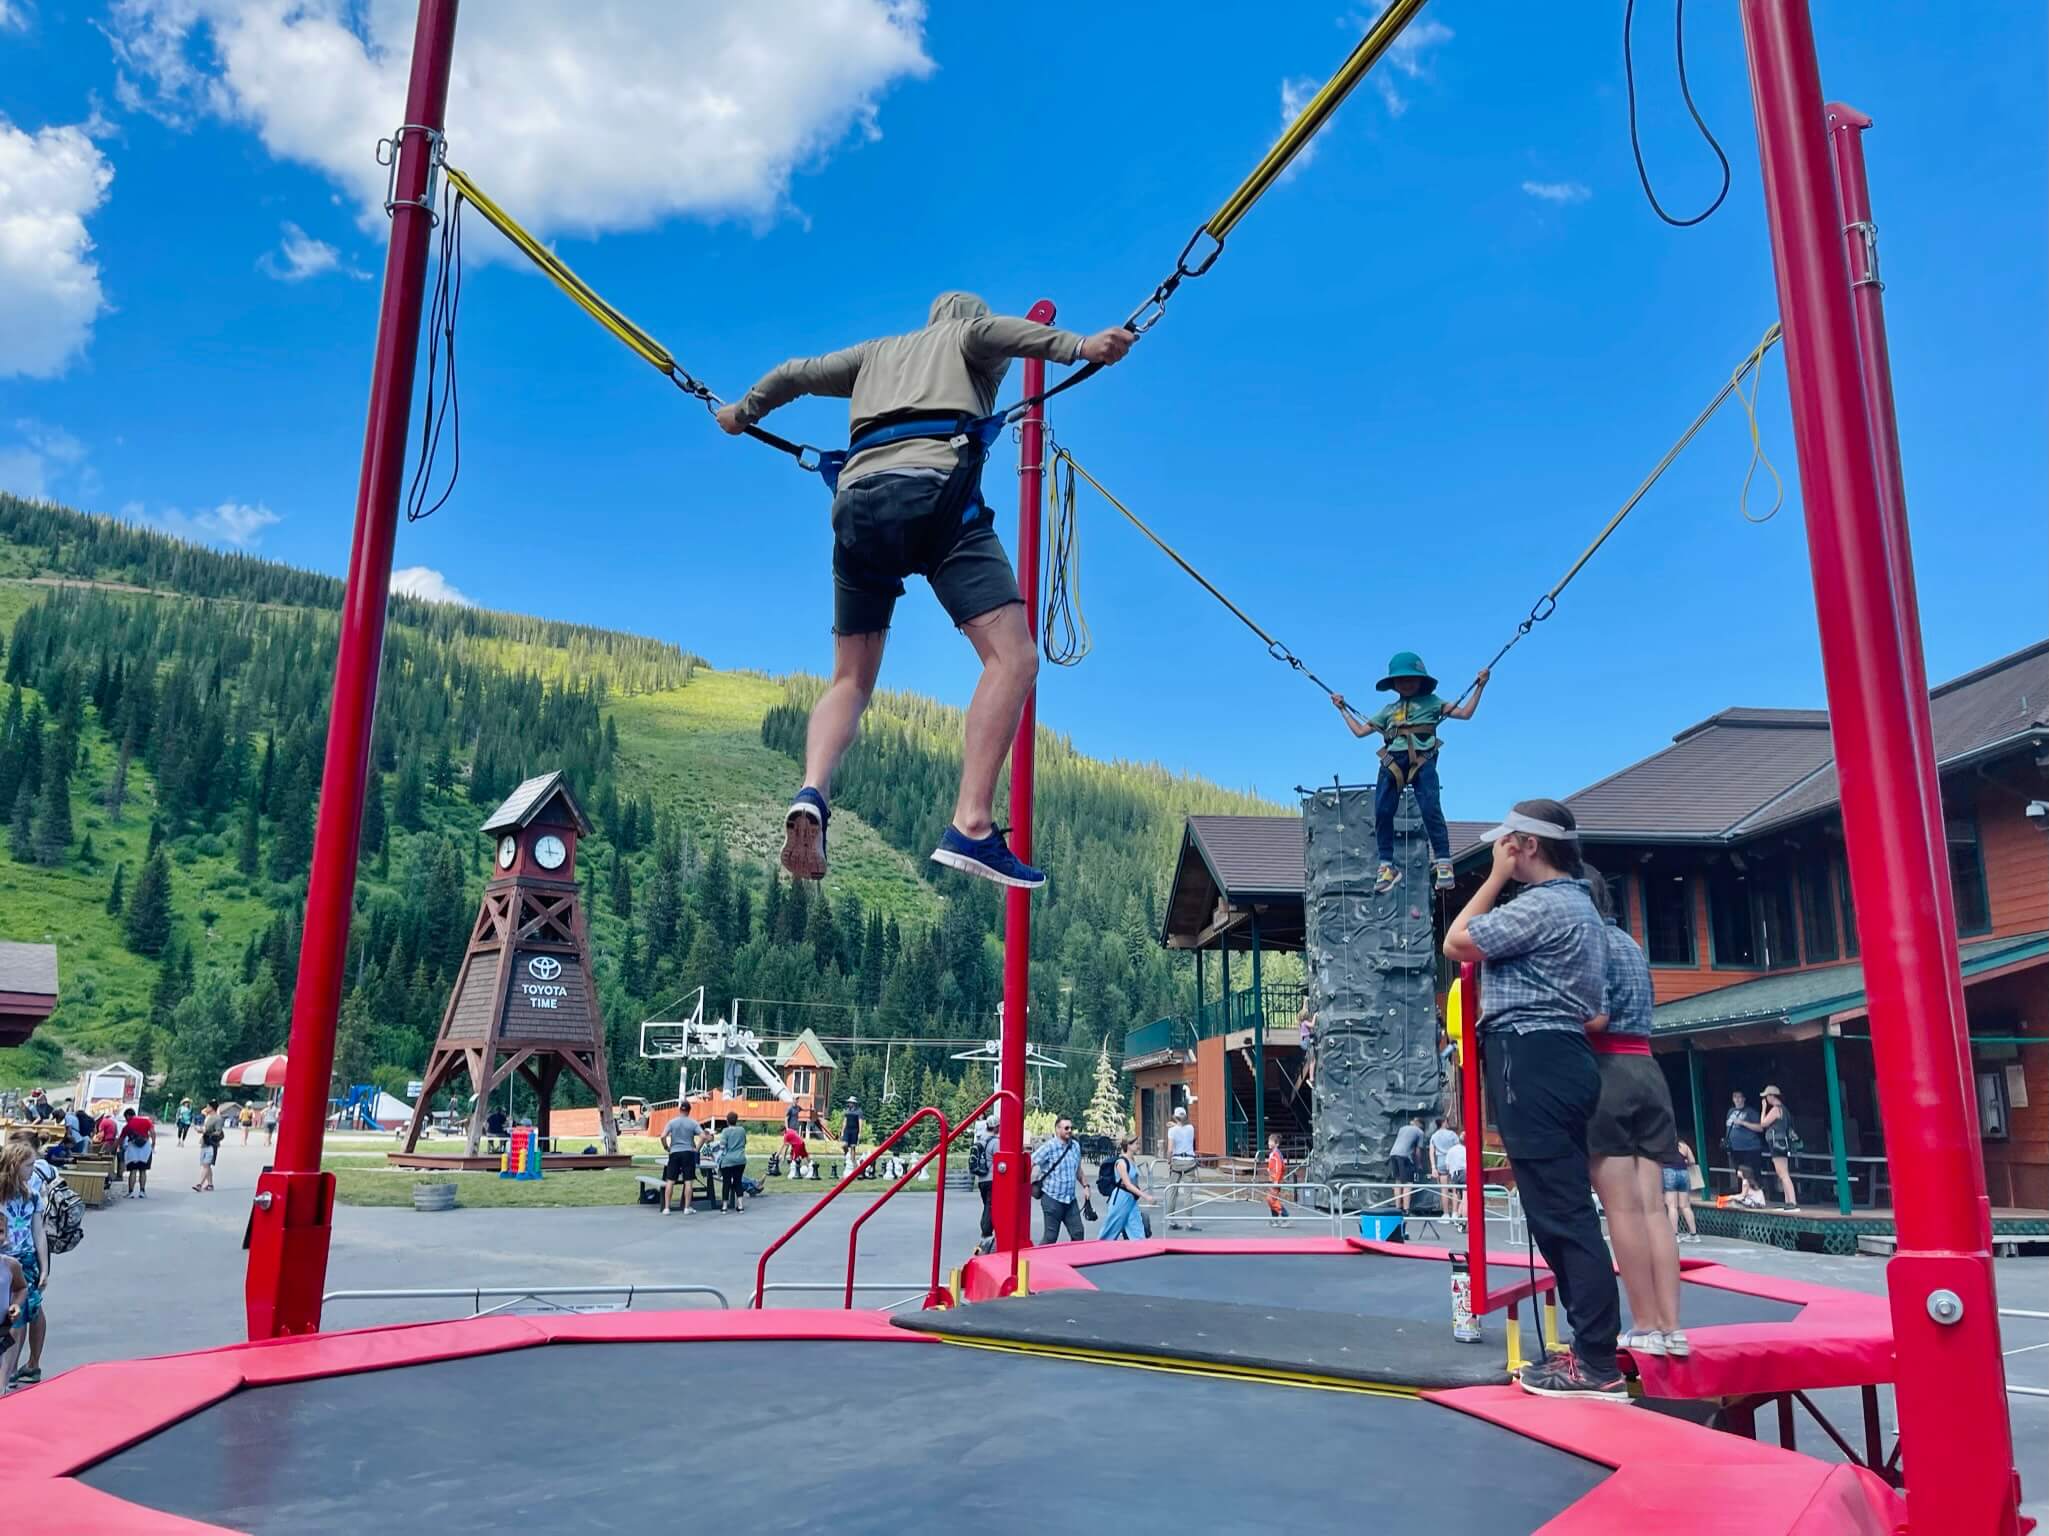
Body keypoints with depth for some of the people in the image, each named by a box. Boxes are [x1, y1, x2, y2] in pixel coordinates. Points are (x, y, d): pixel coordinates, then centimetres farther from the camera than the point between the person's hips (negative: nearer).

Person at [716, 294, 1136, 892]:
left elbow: (795, 374, 42)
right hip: (938, 489, -5)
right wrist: (1078, 345, -14)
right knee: (1013, 658, -10)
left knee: (850, 680, 12)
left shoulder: (877, 351, 37)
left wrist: (744, 411, 61)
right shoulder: (974, 337, 24)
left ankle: (812, 794, -16)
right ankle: (971, 828, -26)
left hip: (856, 500, 5)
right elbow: (988, 329, 0)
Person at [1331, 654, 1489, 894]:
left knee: (1431, 809, -17)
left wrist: (1480, 687, 6)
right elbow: (1360, 730, 32)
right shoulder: (1389, 711, 26)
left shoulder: (1431, 702, 18)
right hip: (1392, 761, 4)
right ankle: (1386, 865, -1)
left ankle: (1443, 861, -13)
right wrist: (1343, 709, 36)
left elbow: (1465, 713, 12)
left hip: (1422, 760, -3)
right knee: (1382, 812, -7)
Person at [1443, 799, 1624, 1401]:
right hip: (1557, 1058, 11)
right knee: (1565, 1210, 12)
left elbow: (1456, 944, -8)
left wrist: (1496, 877, -1)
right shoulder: (1576, 904, 21)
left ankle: (1598, 1365, -6)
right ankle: (1591, 1347, 17)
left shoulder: (1541, 904, -12)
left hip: (1531, 1060, -11)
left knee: (1559, 1212, -9)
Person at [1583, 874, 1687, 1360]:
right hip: (1647, 1073, 8)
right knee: (1652, 1205, 4)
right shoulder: (1629, 944, 23)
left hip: (1605, 1072, -8)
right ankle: (1671, 1328, 1)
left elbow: (1596, 1017, -14)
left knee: (1622, 1206, -6)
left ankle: (1646, 1327, -4)